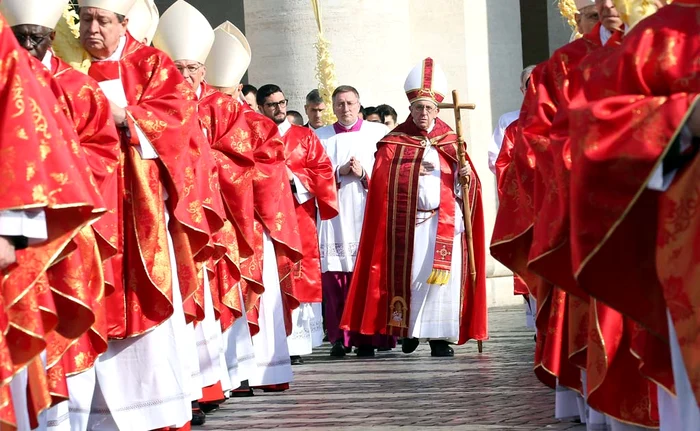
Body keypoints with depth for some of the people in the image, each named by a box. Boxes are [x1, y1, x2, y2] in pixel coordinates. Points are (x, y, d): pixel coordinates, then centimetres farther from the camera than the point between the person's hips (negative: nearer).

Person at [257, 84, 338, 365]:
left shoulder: (305, 137, 13)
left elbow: (323, 171, 4)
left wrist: (294, 178, -9)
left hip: (299, 215, 0)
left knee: (299, 276, -5)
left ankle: (296, 344, -3)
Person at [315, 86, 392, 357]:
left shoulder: (379, 133, 10)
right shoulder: (320, 137, 15)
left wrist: (364, 172, -11)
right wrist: (339, 171, -9)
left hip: (369, 214, -1)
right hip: (334, 215, 1)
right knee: (335, 277, -5)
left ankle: (367, 337, -1)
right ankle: (340, 337, -1)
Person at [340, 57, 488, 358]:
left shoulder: (450, 142, 12)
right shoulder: (395, 141, 8)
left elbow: (466, 183, 9)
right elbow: (381, 177, -3)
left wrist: (467, 176, -14)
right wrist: (413, 170, -13)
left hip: (445, 221, 1)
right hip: (408, 221, -1)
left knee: (443, 274, -6)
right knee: (409, 274, -3)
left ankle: (439, 336, -4)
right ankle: (409, 329, 10)